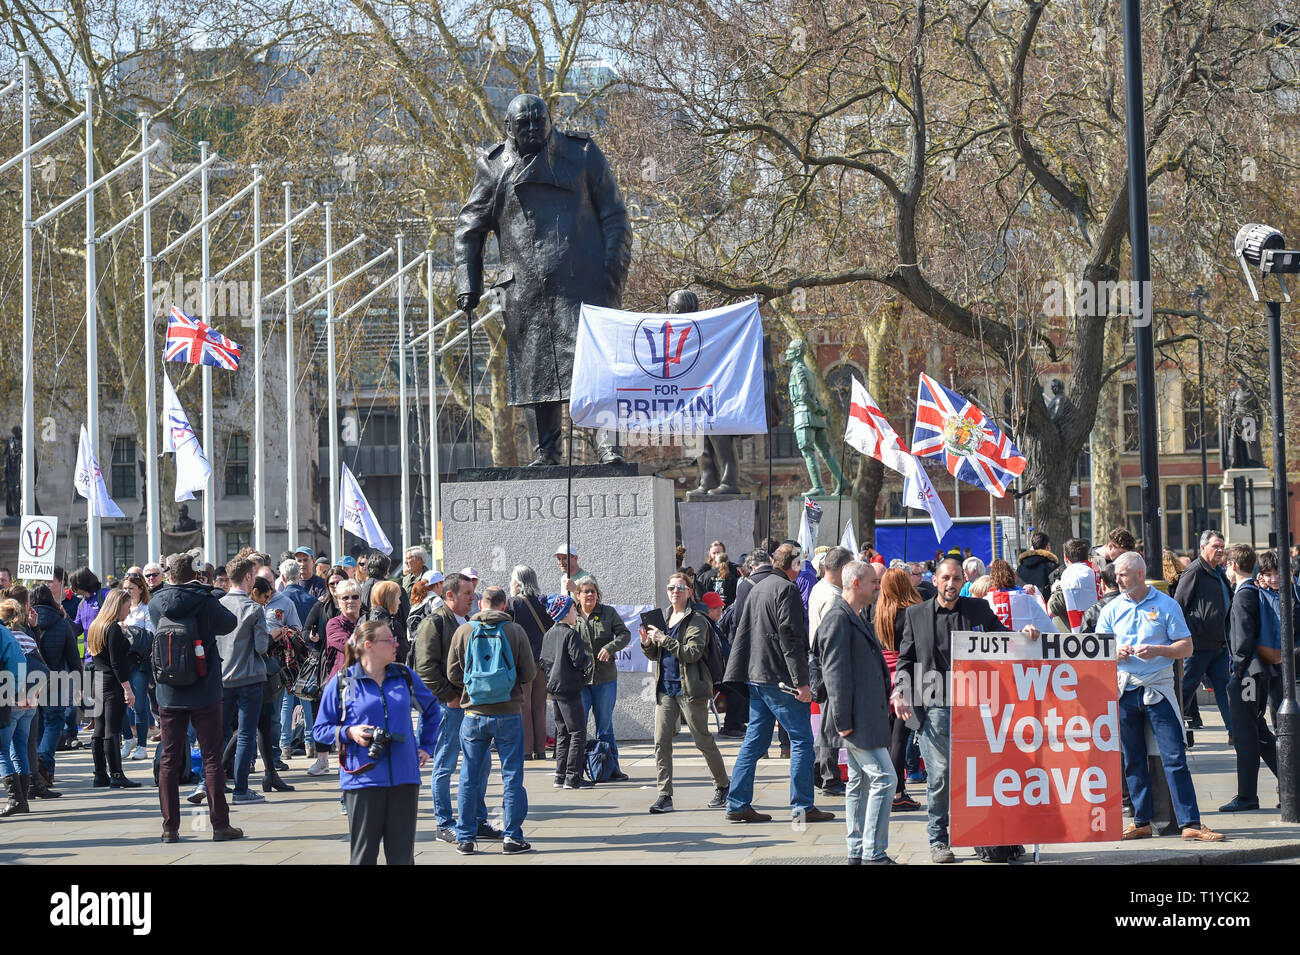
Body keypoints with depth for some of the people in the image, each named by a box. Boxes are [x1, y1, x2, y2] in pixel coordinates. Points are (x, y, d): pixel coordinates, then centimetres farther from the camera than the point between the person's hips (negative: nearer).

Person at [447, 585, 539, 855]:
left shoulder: (463, 631, -1)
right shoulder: (515, 631, -4)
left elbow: (453, 674, 2)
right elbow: (529, 674, -2)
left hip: (474, 714, 1)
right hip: (509, 712, -1)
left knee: (469, 777, 9)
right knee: (512, 775, 6)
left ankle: (465, 838, 11)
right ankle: (513, 837, 5)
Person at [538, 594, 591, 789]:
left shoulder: (548, 635, 10)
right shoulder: (571, 634, -13)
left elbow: (542, 661, 12)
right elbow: (579, 660, -20)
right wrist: (589, 661, 0)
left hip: (553, 688, 8)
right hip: (569, 689, -8)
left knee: (563, 733, 14)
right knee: (578, 732, -4)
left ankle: (561, 776, 13)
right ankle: (572, 777, -7)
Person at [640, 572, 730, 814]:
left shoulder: (697, 620, -6)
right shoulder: (664, 618, 15)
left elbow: (693, 653, -18)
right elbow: (655, 655, 20)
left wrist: (664, 639, -21)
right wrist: (648, 644, -1)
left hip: (689, 688, -6)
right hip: (665, 688, 6)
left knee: (703, 740, 4)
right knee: (661, 742, -4)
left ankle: (723, 785, 22)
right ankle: (665, 796, -3)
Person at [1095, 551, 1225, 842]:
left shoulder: (1166, 605, 2)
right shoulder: (1112, 609, 10)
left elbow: (1186, 646, 0)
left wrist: (1157, 650, -16)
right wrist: (1115, 653, -11)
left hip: (1158, 687, -3)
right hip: (1124, 689, 3)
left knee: (1175, 757, -8)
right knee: (1132, 760, 6)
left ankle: (1191, 823, -9)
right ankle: (1142, 821, 14)